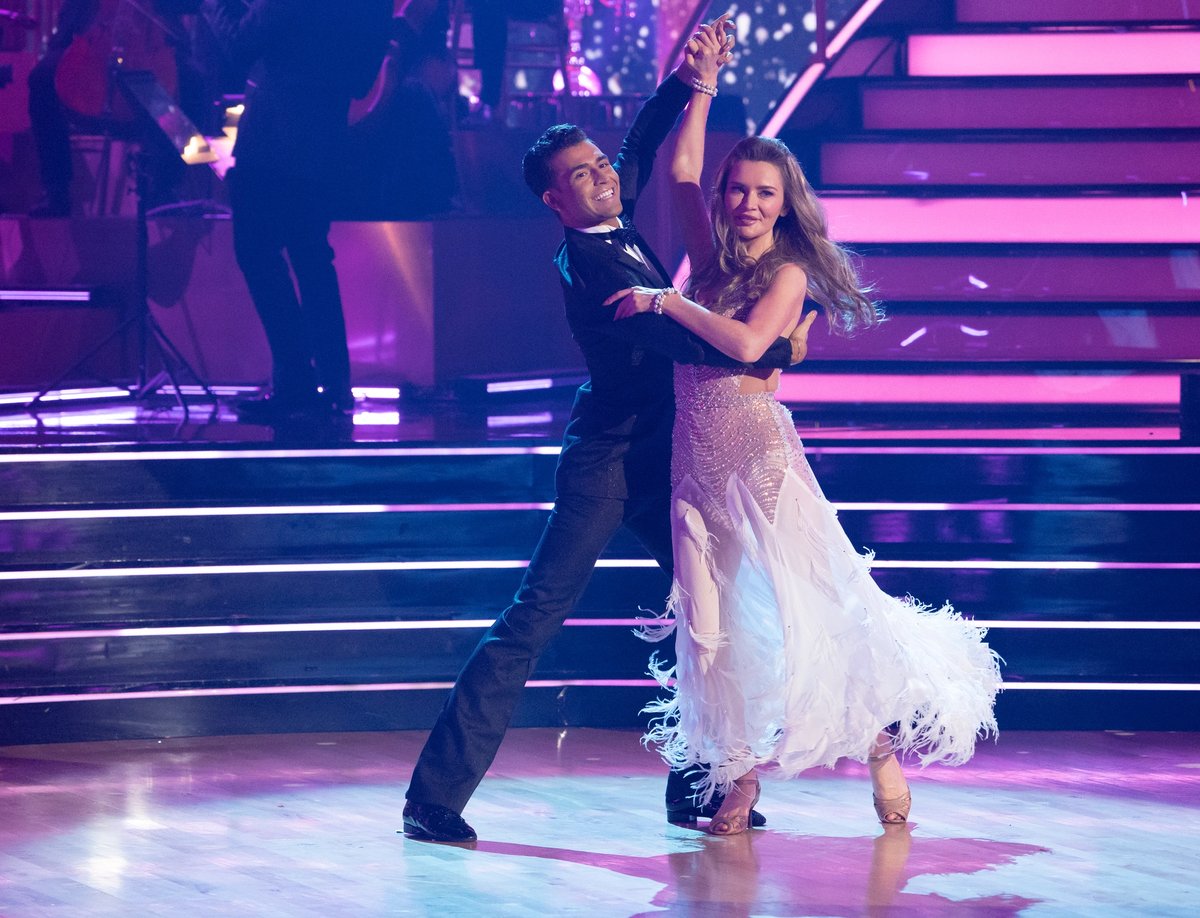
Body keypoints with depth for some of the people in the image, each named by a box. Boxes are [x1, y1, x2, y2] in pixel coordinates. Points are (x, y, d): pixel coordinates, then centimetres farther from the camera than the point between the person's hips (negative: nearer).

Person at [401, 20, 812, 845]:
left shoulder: (615, 225, 8)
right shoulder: (586, 264, -17)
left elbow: (644, 150, 25)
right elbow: (678, 339, -25)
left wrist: (683, 86, 10)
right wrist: (779, 351, -18)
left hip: (657, 460, 9)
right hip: (611, 464, -9)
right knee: (534, 621, -11)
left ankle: (697, 786, 16)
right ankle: (436, 797, -13)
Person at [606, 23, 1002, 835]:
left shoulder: (787, 273, -6)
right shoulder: (713, 259, 9)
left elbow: (747, 344, -22)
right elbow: (681, 172, 7)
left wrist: (666, 302, -20)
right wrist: (702, 87, 3)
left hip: (759, 458, -5)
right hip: (699, 458, 5)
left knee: (800, 610, -3)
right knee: (721, 621, 2)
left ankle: (882, 745, 11)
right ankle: (739, 781, 5)